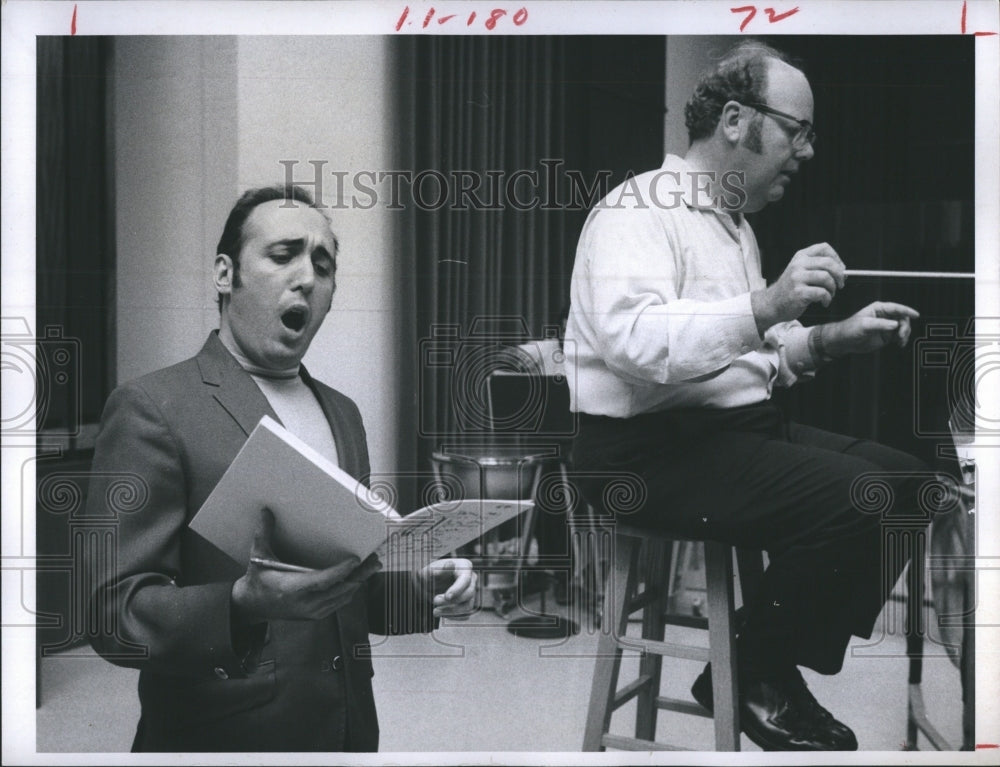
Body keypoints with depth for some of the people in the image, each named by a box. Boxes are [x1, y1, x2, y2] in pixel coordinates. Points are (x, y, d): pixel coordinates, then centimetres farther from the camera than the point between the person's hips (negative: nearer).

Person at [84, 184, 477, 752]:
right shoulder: (152, 408, -13)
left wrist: (423, 590, -6)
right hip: (224, 734, -6)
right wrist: (244, 605, -32)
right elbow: (114, 613, -16)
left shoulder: (343, 414, 8)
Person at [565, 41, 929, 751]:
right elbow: (629, 341, -29)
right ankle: (755, 681, -3)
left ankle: (782, 663, 8)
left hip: (741, 426, 10)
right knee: (850, 499, -24)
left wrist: (829, 340, 6)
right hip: (651, 447, -10)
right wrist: (764, 307, -35)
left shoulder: (737, 224, 19)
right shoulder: (643, 208, -11)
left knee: (906, 481, 3)